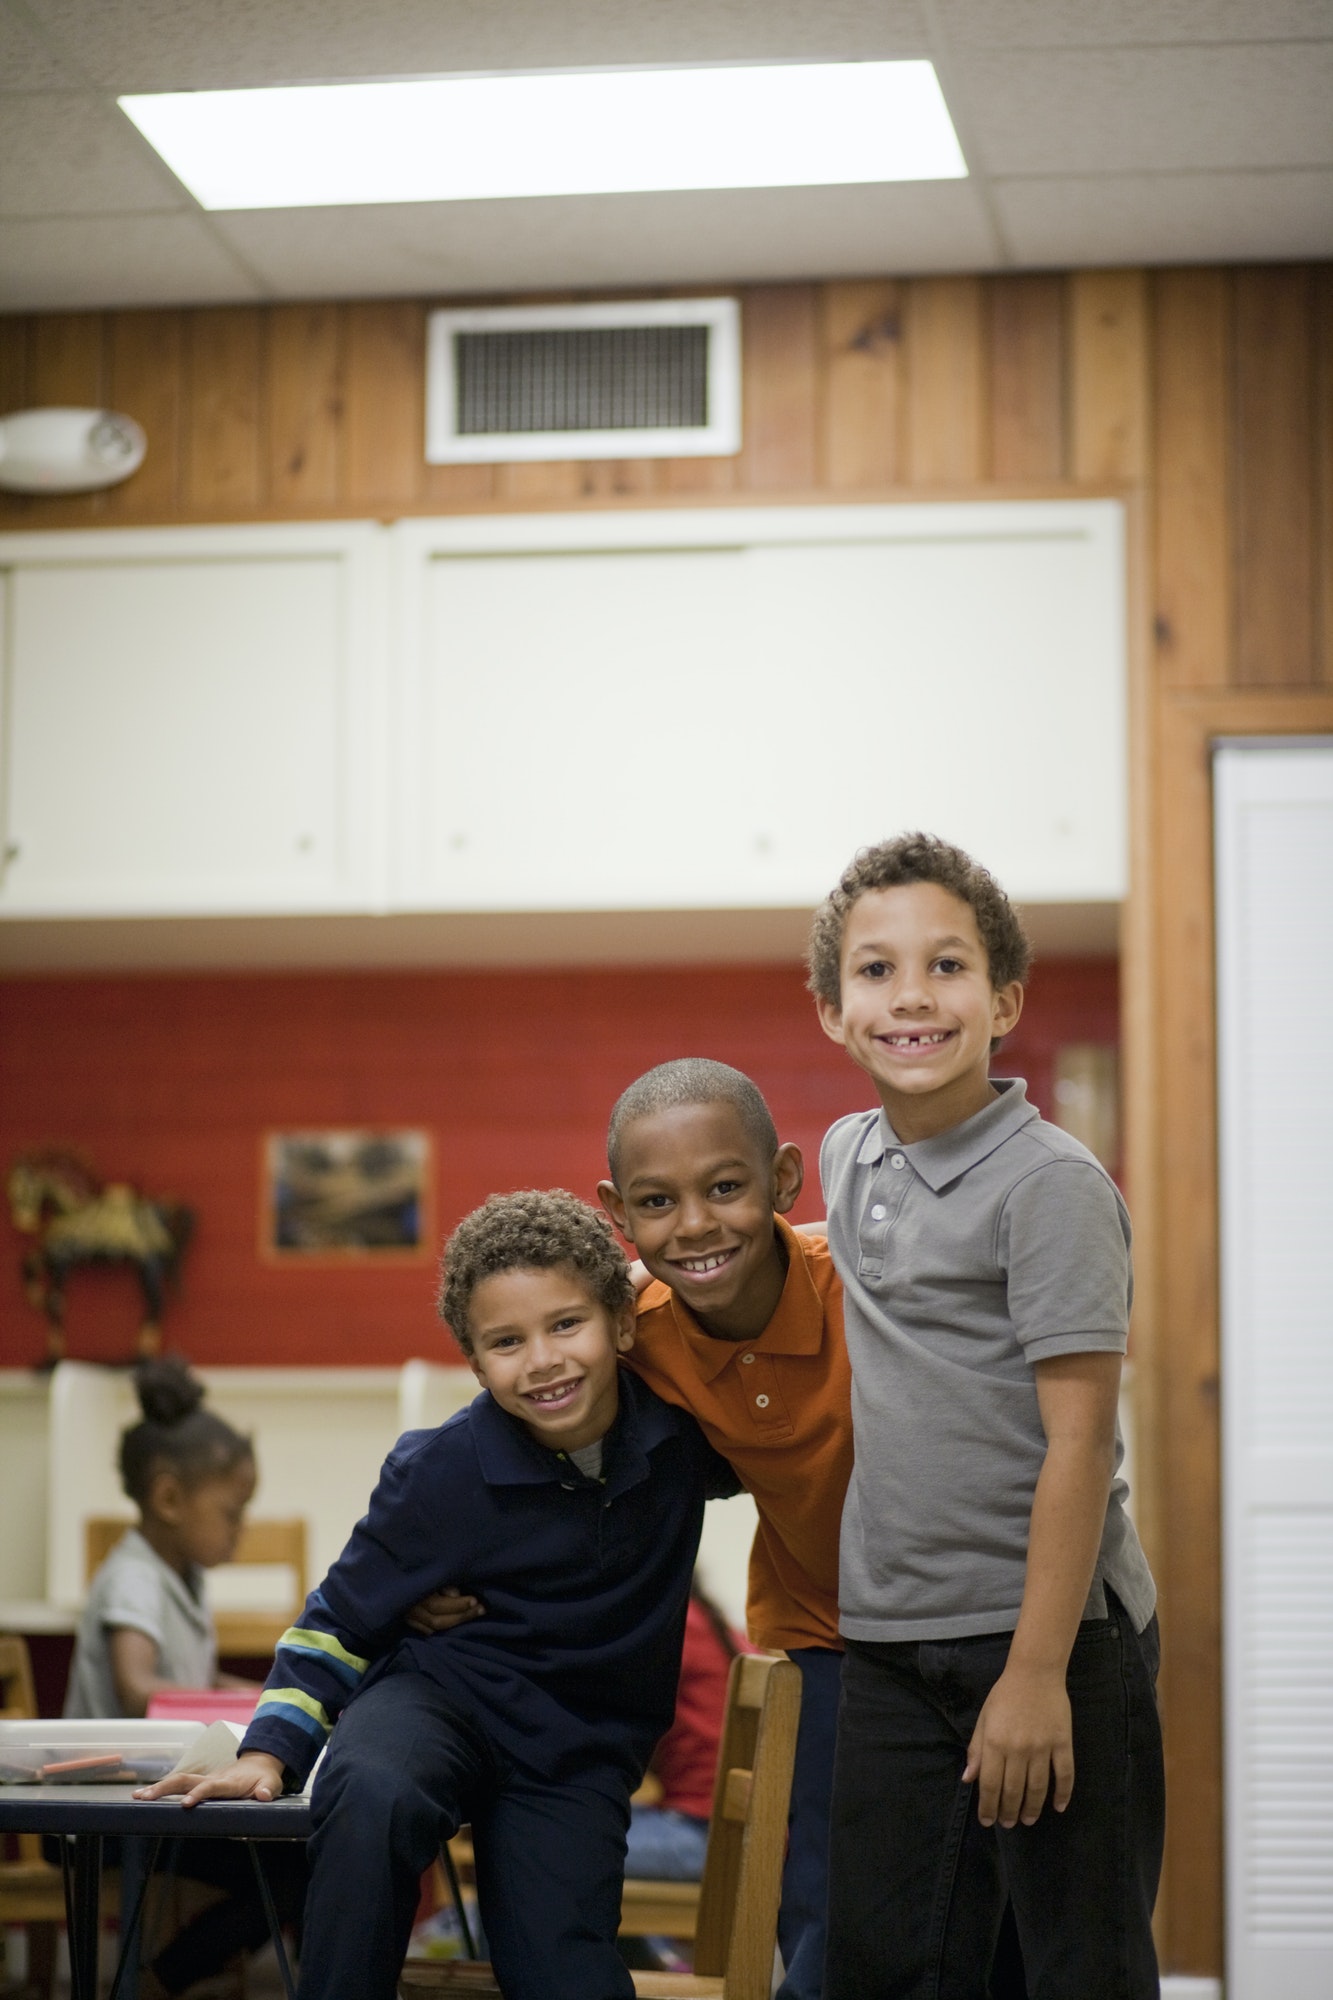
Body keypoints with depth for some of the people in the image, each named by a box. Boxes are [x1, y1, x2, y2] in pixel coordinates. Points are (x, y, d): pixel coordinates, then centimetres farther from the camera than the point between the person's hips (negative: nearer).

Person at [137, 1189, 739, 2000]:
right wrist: (269, 1751, -10)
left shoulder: (679, 1432, -10)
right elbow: (342, 1619, -1)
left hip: (580, 1749, 2)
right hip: (438, 1696, -2)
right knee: (370, 1796, -38)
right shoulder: (437, 1474, -14)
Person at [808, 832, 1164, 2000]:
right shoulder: (850, 1157, 9)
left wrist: (1036, 1673, -20)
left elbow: (1079, 1442, -17)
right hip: (892, 1639, 7)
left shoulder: (1050, 1183, -13)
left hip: (1049, 1635, -7)